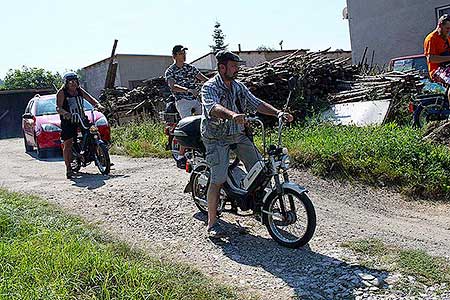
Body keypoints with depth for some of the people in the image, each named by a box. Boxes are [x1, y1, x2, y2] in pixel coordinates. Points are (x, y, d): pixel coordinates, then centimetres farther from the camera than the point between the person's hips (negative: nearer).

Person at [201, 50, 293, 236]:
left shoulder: (238, 87, 12)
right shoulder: (210, 87, -11)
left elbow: (257, 103, 8)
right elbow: (213, 107, -32)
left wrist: (278, 113, -8)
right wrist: (232, 115, -52)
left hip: (238, 135, 7)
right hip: (217, 139, -7)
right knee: (218, 180, -11)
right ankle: (212, 224, -1)